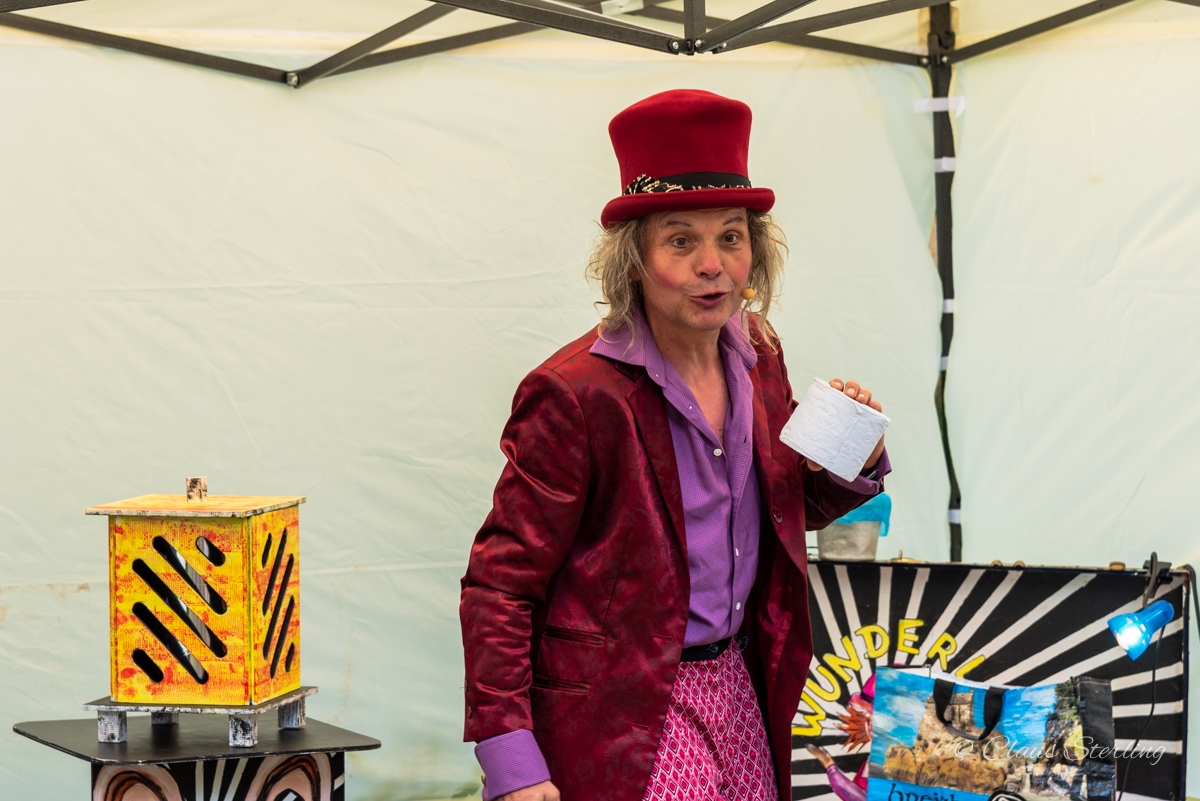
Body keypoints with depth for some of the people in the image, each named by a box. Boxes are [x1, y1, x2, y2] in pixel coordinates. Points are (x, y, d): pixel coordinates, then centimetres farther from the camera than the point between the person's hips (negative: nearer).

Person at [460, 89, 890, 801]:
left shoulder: (757, 358, 4)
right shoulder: (577, 395, -17)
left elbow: (795, 508, 20)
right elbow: (499, 585, -14)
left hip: (738, 696, 7)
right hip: (622, 712, -7)